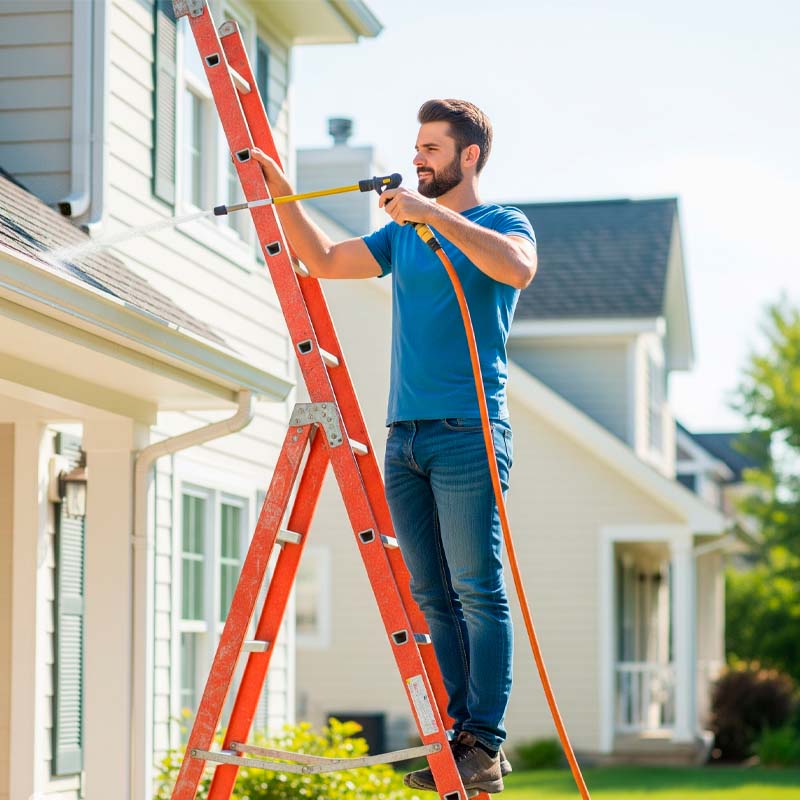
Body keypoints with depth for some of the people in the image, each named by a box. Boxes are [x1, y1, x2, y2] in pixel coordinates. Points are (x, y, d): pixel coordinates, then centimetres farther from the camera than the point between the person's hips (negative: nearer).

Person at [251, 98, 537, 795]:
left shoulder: (502, 223, 1)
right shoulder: (403, 233, 20)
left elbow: (519, 268, -21)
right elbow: (324, 260, 21)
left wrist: (436, 214, -22)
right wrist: (280, 193, 10)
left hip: (467, 431, -7)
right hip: (405, 435, 7)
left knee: (479, 591, -9)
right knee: (435, 599, 5)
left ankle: (486, 741, -10)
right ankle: (454, 736, 7)